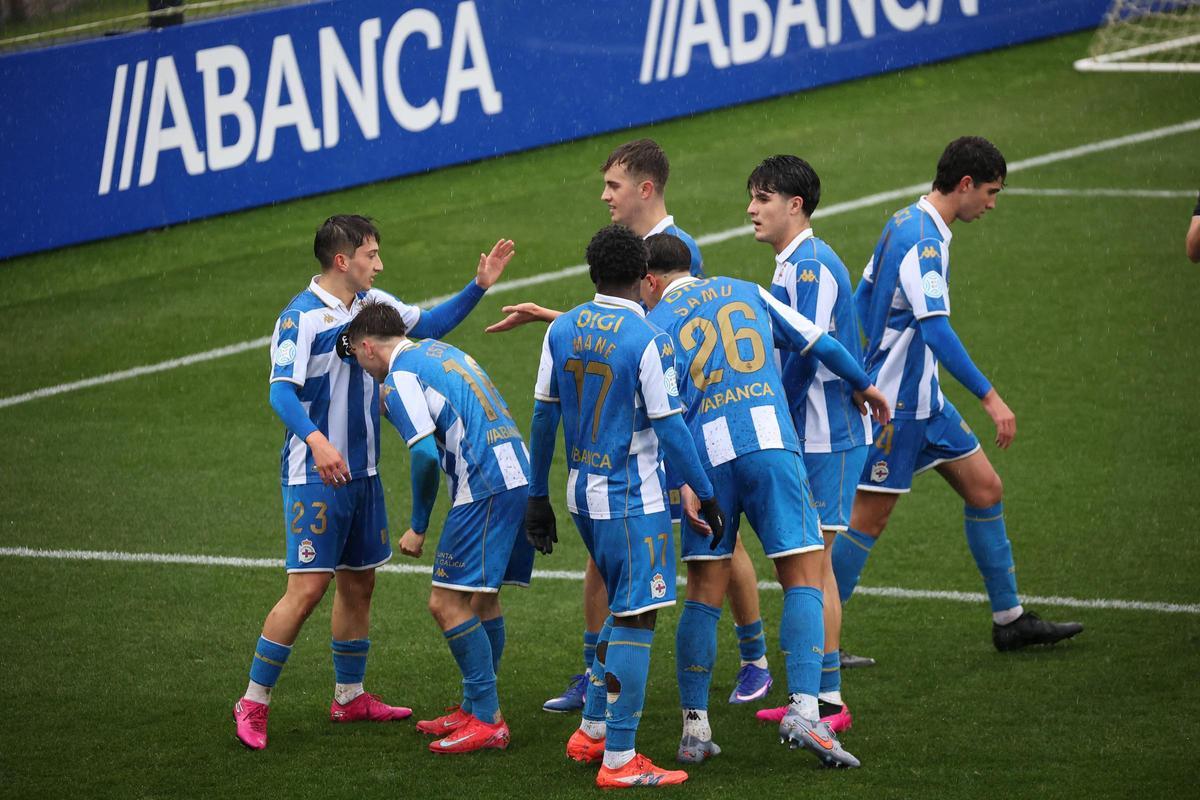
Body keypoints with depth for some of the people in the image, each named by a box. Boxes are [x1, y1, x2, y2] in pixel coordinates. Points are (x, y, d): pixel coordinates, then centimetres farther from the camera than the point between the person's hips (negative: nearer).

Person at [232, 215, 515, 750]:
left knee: (359, 581, 15)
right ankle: (253, 702, -3)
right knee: (307, 587, -11)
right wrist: (316, 440, -40)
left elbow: (428, 325, 25)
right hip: (315, 476, -8)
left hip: (361, 471, 8)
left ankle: (350, 696, 28)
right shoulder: (301, 316, -15)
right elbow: (282, 391, -24)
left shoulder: (373, 303, 8)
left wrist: (478, 286, 15)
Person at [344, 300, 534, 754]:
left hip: (486, 488, -10)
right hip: (519, 474, 10)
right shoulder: (439, 351, 21)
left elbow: (426, 455, -17)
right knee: (481, 600, 18)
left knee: (447, 603, -7)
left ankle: (487, 721, -6)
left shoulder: (399, 380, -8)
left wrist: (418, 527, -9)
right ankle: (475, 709, 26)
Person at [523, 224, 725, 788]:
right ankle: (618, 761, -3)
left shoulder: (562, 330, 3)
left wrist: (538, 497, 16)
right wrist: (705, 497, -4)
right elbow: (670, 429, -14)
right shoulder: (648, 342, -16)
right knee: (635, 619, -3)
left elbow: (544, 416, 8)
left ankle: (592, 732, 25)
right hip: (632, 500, -7)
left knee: (623, 609, 22)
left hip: (584, 494, 7)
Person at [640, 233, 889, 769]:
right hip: (771, 443, 0)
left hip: (707, 458, 0)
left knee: (703, 597, 7)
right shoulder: (744, 292, 17)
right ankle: (803, 709, -15)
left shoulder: (655, 324, 8)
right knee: (804, 579, 1)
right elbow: (816, 341, 23)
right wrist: (862, 384, 38)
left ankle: (695, 730, 9)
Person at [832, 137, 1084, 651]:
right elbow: (936, 330, -29)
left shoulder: (908, 224, 9)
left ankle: (1009, 619, 19)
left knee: (985, 489, 11)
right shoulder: (922, 239, -22)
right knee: (869, 519, -4)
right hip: (897, 405, -10)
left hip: (923, 398, 10)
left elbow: (863, 297, 18)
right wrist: (989, 396, -27)